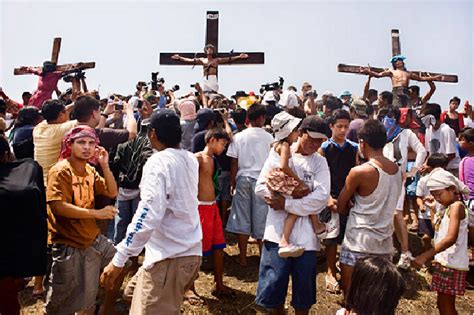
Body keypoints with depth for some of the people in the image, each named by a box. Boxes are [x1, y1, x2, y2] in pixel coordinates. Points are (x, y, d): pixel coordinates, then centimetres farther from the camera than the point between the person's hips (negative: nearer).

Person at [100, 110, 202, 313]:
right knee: (135, 291, 26)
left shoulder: (158, 162, -16)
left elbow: (147, 216, -26)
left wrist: (118, 259, -23)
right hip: (190, 251, 9)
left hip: (169, 257, -9)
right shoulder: (191, 159, 6)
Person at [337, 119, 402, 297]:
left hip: (359, 242, -6)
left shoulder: (359, 172, -17)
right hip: (385, 242, 6)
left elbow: (341, 207, -5)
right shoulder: (397, 170, 2)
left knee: (350, 294, 8)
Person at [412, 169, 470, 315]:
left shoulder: (457, 206, -17)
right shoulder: (448, 207, 12)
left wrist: (425, 256, -34)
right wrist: (432, 209, 10)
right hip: (444, 261, 9)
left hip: (452, 264, -9)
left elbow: (451, 238, -29)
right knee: (442, 303, 17)